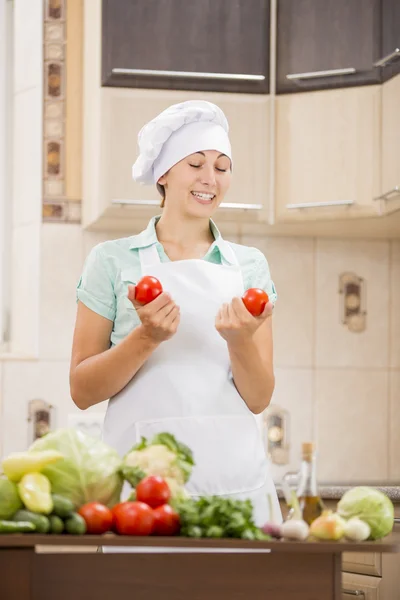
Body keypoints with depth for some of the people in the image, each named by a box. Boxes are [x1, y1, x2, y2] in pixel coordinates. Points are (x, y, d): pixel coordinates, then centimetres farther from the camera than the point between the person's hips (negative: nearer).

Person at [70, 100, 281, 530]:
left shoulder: (249, 265, 12)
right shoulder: (113, 260, 5)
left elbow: (258, 399, 6)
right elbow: (82, 391, 1)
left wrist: (240, 341, -13)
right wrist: (146, 338, -15)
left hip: (235, 476, 2)